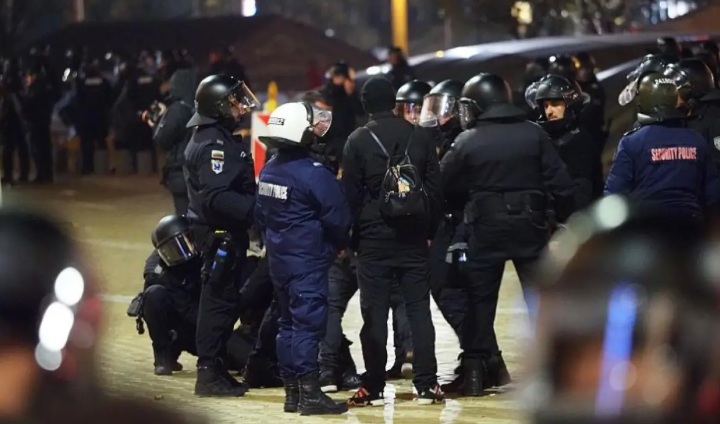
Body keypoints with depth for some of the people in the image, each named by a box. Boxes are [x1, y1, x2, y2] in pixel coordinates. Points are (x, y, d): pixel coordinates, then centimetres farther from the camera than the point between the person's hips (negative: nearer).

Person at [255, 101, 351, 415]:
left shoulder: (267, 172, 7)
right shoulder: (313, 174, -18)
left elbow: (261, 216, 14)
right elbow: (338, 218, -14)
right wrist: (339, 245, 5)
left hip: (278, 259, 8)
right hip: (308, 261, -8)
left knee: (288, 322, 14)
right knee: (308, 323, -7)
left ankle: (292, 392, 17)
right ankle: (309, 393, -9)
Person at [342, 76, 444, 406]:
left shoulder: (358, 141, -5)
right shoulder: (419, 137, 3)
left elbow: (351, 194, -4)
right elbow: (435, 189, 6)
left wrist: (353, 237, 4)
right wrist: (430, 230, 12)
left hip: (373, 238, -2)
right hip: (413, 236, 2)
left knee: (374, 314, 1)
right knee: (419, 310, 5)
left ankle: (373, 388, 1)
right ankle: (426, 385, 3)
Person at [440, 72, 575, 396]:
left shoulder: (467, 141, -6)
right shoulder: (534, 134, -2)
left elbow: (443, 184, -1)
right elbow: (559, 182, -5)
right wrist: (566, 218, 5)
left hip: (487, 227, -1)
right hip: (530, 226, 1)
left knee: (480, 299, 9)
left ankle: (478, 368, 6)